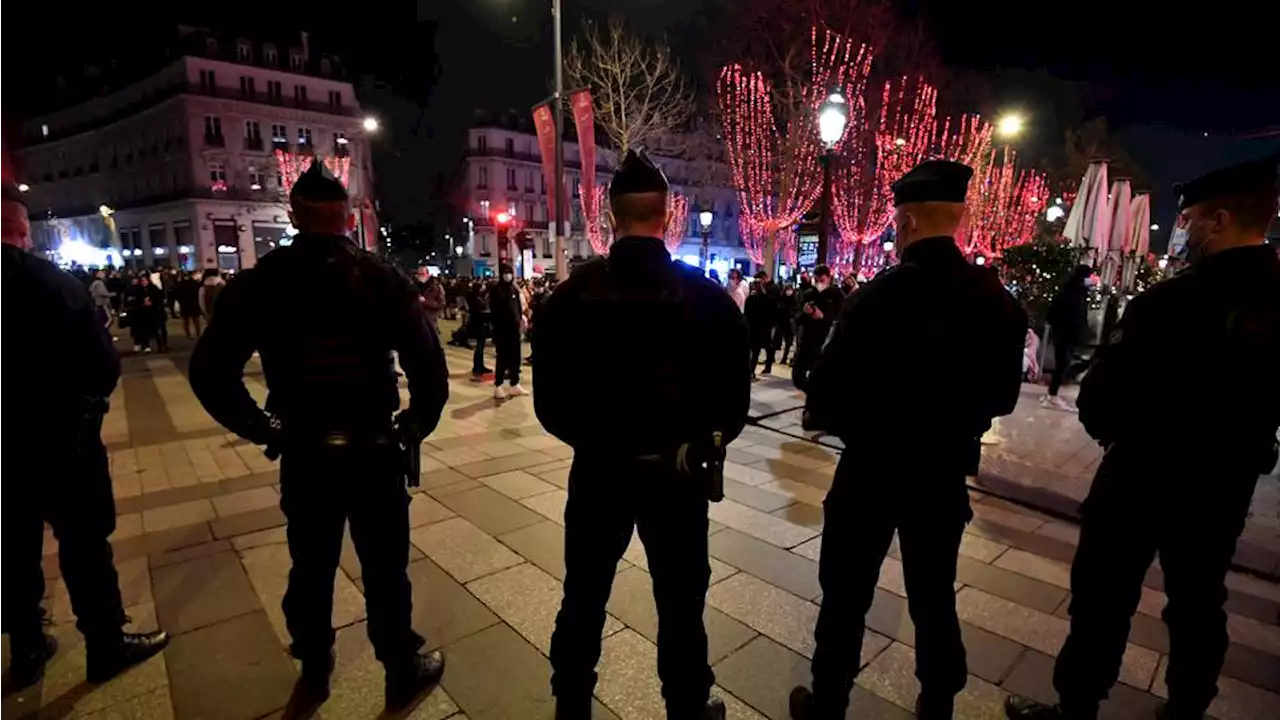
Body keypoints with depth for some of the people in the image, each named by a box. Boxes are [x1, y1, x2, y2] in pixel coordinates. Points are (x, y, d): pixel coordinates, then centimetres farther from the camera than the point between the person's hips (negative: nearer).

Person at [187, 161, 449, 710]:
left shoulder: (260, 281, -2)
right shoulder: (380, 277, -9)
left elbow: (210, 370, -3)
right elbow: (428, 363, -17)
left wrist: (261, 429, 6)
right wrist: (417, 426, -3)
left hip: (301, 455, 3)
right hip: (374, 451, -2)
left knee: (311, 569, 20)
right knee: (384, 570, 11)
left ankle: (314, 670, 41)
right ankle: (403, 672, 29)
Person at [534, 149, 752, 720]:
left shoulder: (571, 295, -8)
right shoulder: (707, 297, -10)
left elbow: (549, 399, -4)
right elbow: (735, 394, -8)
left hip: (597, 470, 2)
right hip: (677, 473, -1)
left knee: (583, 599, 20)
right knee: (680, 604, 17)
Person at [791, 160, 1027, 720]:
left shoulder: (880, 296, -22)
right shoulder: (997, 299, -4)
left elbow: (827, 397, -20)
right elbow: (1003, 396, 6)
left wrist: (821, 416, 2)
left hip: (873, 471, -5)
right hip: (946, 473, 5)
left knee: (846, 599, 12)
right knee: (935, 599, 22)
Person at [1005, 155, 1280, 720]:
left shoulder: (1172, 302, -23)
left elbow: (1098, 401, -19)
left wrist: (1120, 434, 2)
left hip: (1143, 477, -6)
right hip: (1227, 483, 6)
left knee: (1104, 601, 7)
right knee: (1198, 604, 20)